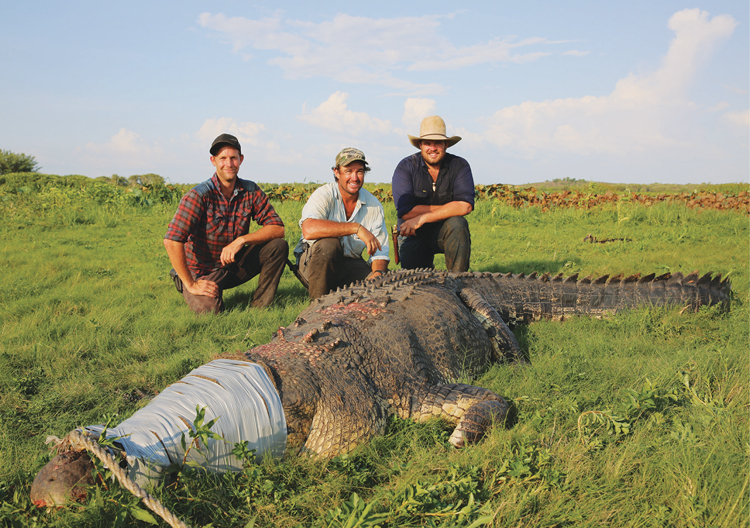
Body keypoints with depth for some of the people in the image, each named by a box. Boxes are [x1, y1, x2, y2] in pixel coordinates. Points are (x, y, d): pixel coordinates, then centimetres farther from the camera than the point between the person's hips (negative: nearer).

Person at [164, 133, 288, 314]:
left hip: (234, 265, 4)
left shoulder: (251, 191, -4)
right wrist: (190, 285, -24)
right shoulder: (199, 195, -20)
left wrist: (242, 240, -24)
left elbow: (278, 229, -9)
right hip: (201, 274, -4)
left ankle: (259, 309, -6)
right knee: (209, 311, -30)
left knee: (278, 246, -15)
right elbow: (172, 241, -27)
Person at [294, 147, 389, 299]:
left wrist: (378, 273, -26)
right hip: (313, 261, -3)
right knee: (328, 243, -37)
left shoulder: (374, 206, -2)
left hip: (350, 264, 4)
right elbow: (309, 230, -37)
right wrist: (356, 228, -37)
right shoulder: (324, 195, -16)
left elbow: (380, 252, -2)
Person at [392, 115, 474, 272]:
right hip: (413, 235, 0)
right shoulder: (406, 167, -10)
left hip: (446, 232, 0)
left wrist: (422, 218, -25)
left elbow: (465, 206, -21)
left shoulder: (460, 166, -7)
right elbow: (405, 212, -20)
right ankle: (427, 268, 24)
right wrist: (449, 208, -17)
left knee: (457, 223, -31)